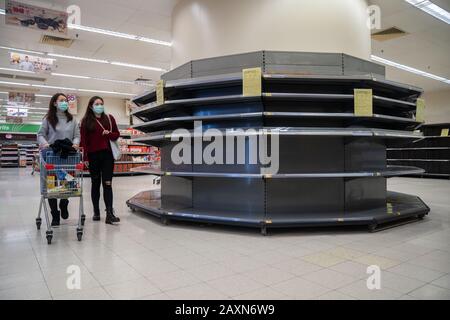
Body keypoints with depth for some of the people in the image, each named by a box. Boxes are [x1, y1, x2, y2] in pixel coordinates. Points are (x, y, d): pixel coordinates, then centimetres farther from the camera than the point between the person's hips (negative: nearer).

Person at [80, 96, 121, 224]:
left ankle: (109, 214, -9)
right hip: (93, 156, 0)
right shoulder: (86, 121, 3)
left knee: (107, 183, -6)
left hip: (107, 155, 0)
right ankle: (96, 212, 20)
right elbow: (83, 140, -1)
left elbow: (117, 134, 13)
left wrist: (109, 134, -9)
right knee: (95, 183, 10)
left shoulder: (109, 118, 8)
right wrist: (85, 157, -7)